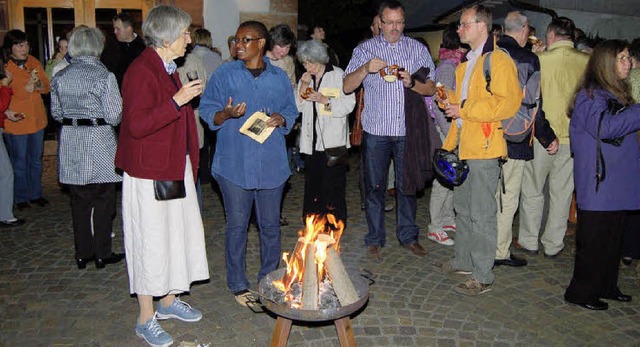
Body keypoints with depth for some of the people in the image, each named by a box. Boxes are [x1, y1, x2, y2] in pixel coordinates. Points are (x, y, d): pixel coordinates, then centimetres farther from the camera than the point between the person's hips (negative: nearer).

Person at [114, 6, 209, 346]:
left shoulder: (167, 68, 12)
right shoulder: (141, 71, -18)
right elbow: (137, 125, -26)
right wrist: (177, 100, -28)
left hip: (176, 167, 9)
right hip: (150, 172, -9)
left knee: (176, 233, 16)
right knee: (151, 241, 1)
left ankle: (169, 299, 34)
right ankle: (146, 318, 17)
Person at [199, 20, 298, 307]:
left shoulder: (279, 77, 8)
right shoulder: (224, 74, 2)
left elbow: (291, 112, 15)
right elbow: (207, 111, 1)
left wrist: (281, 119, -8)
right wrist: (226, 114, -20)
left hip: (271, 163, 2)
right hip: (234, 163, -2)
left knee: (270, 224, 11)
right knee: (237, 225, 4)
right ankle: (238, 284, 20)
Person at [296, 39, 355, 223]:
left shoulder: (338, 75, -1)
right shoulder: (305, 78, 15)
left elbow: (349, 103, -8)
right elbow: (297, 106, 10)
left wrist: (324, 100, -18)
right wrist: (303, 86, -4)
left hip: (333, 139, -5)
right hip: (312, 139, 5)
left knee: (333, 183, -3)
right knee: (312, 180, 8)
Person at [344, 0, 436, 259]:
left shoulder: (418, 49, 8)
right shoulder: (365, 49, 5)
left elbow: (431, 88, 5)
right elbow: (347, 87, -4)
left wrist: (411, 83, -15)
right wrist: (365, 69, -21)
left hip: (408, 130, 1)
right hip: (376, 130, -1)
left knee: (407, 184, 8)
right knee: (374, 186, 4)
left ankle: (408, 236, 22)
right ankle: (375, 239, 17)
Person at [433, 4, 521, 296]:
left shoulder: (499, 60, -10)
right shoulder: (465, 62, 20)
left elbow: (508, 102, -21)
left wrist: (465, 110, -18)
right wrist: (448, 100, 10)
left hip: (484, 148, -9)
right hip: (463, 146, 9)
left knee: (481, 215, -3)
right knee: (463, 208, 17)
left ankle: (483, 277, 7)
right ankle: (462, 260, 31)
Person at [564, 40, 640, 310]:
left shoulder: (618, 93, 17)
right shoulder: (590, 95, -9)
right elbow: (605, 127, -24)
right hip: (598, 184, -9)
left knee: (614, 239, 15)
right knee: (594, 241, -2)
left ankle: (606, 287, 28)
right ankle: (581, 292, 10)